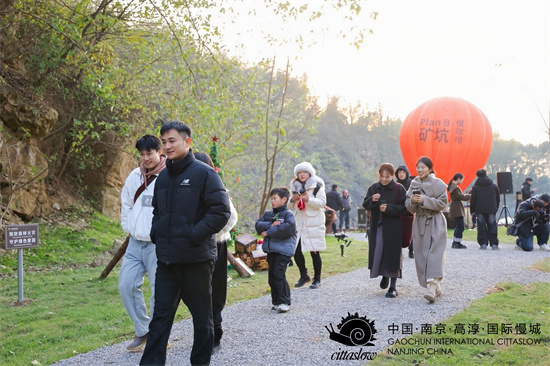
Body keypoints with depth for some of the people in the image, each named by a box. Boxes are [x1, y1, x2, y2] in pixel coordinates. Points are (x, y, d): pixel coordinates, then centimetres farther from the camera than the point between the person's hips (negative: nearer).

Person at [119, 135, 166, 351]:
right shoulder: (134, 176, 9)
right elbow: (125, 204, 22)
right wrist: (128, 229, 15)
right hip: (135, 242, 6)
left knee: (159, 291, -2)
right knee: (126, 285, 3)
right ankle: (142, 331, 17)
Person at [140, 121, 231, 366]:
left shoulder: (204, 173, -9)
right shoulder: (163, 177, 12)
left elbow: (221, 211, -15)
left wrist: (194, 235, -18)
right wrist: (156, 234, 8)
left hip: (196, 258, -5)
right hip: (166, 260, 6)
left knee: (201, 316, 9)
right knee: (161, 314, 5)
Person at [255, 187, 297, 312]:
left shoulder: (288, 214, -4)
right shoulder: (268, 214, 16)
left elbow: (287, 228, -20)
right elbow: (258, 225, 4)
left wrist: (268, 232, -14)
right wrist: (271, 225, -13)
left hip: (283, 249, -7)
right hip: (270, 249, 7)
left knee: (279, 274, -14)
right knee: (272, 276, 9)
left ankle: (284, 302, -7)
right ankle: (276, 301, 19)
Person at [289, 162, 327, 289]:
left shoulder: (316, 186, -1)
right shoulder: (294, 187, 14)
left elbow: (322, 202, -11)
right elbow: (290, 207, 19)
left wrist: (308, 199, -24)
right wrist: (292, 200, -3)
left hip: (314, 224, -5)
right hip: (299, 225, 5)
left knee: (314, 252, 0)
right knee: (296, 251, 1)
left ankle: (317, 279, 13)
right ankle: (304, 275, 20)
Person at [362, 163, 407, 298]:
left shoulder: (399, 189, -4)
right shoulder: (373, 188, 6)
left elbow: (403, 208, -8)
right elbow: (365, 205, 3)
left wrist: (388, 208, -21)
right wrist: (371, 200, -18)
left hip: (393, 228, -3)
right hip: (376, 227, 4)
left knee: (392, 254, -3)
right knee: (377, 252, 7)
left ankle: (392, 287, 4)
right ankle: (384, 276, 36)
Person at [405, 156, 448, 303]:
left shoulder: (438, 184, -4)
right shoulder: (414, 184, 10)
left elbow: (443, 203, -9)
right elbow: (409, 207, 10)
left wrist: (424, 200, -18)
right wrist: (412, 201, -12)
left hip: (435, 223, -5)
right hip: (419, 222, 5)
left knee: (434, 254, -15)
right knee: (421, 255, 4)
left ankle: (432, 287, -23)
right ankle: (436, 287, 15)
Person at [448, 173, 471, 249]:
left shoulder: (452, 186, 16)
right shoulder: (455, 188, -16)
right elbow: (461, 197, -19)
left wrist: (466, 195, 8)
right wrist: (469, 196, -7)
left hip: (455, 209, 11)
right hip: (457, 209, -11)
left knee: (458, 226, 14)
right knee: (460, 226, -8)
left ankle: (455, 243, 17)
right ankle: (457, 243, -6)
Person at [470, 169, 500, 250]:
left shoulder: (475, 187, -3)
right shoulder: (494, 186, 7)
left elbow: (472, 200, -4)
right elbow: (498, 198, 13)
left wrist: (472, 210, 5)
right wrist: (496, 208, 21)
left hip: (480, 210, -2)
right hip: (491, 210, 2)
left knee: (482, 227, 2)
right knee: (492, 227, 5)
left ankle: (483, 244, -2)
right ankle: (494, 244, 1)